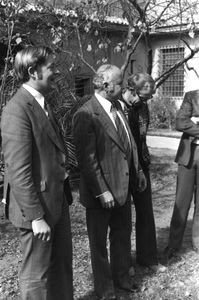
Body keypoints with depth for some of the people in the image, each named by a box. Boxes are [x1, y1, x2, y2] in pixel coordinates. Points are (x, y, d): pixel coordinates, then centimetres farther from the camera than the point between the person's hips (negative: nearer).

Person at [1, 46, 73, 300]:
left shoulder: (40, 103, 9)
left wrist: (64, 191, 12)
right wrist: (36, 217, -21)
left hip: (57, 200, 9)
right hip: (38, 204, -9)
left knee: (62, 262, 22)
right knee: (37, 273, 10)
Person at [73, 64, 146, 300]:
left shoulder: (117, 107, 5)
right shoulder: (86, 115, -21)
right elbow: (87, 159, -22)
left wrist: (137, 172, 16)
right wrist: (102, 191, -22)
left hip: (123, 186, 8)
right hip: (101, 192, -8)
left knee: (122, 235, 23)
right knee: (99, 242, 13)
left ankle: (121, 276, 44)